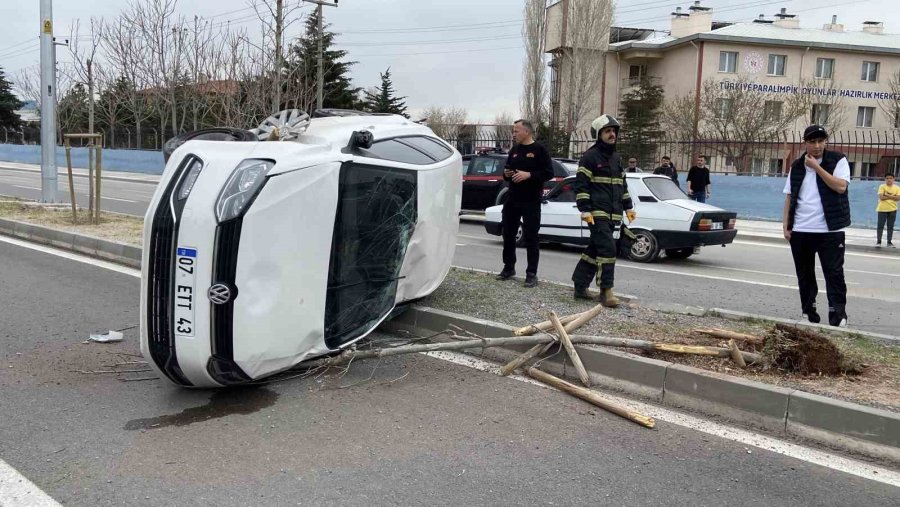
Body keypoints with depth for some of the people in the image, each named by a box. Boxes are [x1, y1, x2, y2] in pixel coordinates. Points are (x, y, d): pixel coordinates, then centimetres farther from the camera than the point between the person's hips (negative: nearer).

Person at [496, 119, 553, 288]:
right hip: (512, 199, 7)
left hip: (531, 201, -6)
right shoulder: (514, 151, 15)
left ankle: (531, 274, 1)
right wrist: (506, 174, 2)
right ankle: (508, 268, 25)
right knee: (508, 234, 11)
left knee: (531, 237, -4)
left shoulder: (539, 150, -5)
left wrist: (528, 175, -22)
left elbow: (549, 173, -11)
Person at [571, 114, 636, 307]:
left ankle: (580, 286, 20)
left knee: (595, 249, 11)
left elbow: (622, 184, 27)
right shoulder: (590, 156, -6)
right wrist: (585, 210, -17)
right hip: (597, 213, -8)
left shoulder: (616, 158, 19)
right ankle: (606, 291, -13)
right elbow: (581, 184, -11)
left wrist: (628, 207, 22)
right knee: (608, 248, -16)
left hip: (612, 215, 8)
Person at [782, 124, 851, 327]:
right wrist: (786, 225, 5)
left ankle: (838, 315, -4)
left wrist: (817, 167, -14)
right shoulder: (797, 166, 10)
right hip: (800, 230, 4)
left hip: (830, 230, -4)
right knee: (804, 275, 10)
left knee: (834, 272, -5)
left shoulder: (838, 161, -1)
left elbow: (840, 186, -16)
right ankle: (809, 313, 19)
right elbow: (789, 197, 12)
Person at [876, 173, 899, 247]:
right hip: (882, 209, -2)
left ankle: (889, 242, 11)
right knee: (880, 226, 0)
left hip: (892, 209, 2)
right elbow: (881, 197, -14)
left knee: (890, 227, 5)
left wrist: (887, 195, -14)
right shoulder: (882, 187, -2)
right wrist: (892, 197, -10)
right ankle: (878, 241, 8)